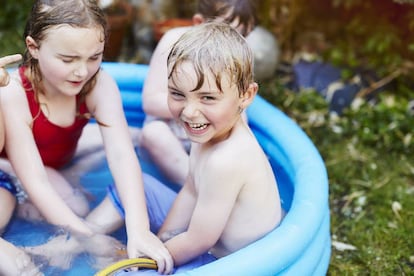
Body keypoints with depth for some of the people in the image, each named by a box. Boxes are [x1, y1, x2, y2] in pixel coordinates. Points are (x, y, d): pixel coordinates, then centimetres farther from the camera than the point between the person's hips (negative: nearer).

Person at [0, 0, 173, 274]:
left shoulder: (100, 84, -25)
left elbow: (121, 154, -34)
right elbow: (35, 181, -34)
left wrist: (139, 230, -47)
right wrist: (90, 239, -40)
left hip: (58, 169, 5)